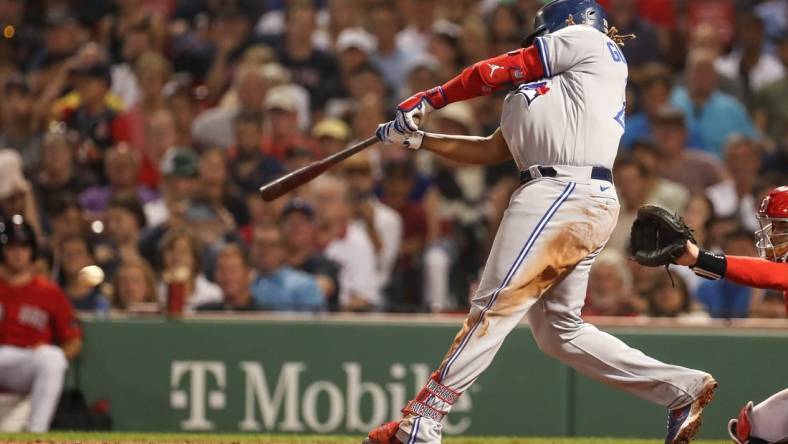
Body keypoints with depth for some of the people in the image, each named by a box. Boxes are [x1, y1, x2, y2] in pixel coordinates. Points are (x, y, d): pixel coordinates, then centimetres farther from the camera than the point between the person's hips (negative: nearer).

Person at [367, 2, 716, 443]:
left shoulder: (587, 40, 9)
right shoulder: (563, 91, 32)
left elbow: (497, 72, 7)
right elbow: (490, 150, 29)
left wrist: (428, 100, 15)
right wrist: (417, 139, 25)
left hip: (565, 193, -10)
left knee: (493, 309, -12)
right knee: (560, 330, 11)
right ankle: (682, 388, 9)